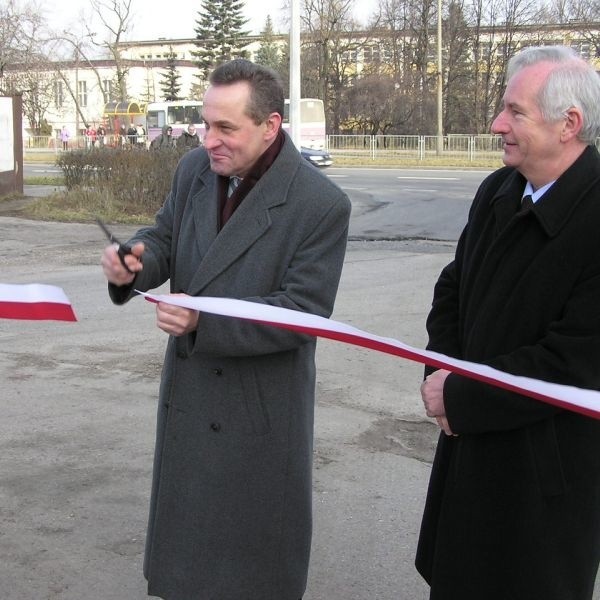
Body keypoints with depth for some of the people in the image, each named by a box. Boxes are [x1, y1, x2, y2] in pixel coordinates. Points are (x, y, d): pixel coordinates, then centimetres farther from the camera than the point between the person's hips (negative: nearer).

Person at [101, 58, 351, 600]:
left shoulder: (322, 205, -21)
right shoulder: (195, 170, -3)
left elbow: (303, 312, -23)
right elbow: (165, 237, 8)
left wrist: (203, 320, -34)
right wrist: (135, 267, -17)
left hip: (261, 402, -5)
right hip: (188, 388, 6)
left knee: (258, 531, 13)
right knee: (184, 519, 22)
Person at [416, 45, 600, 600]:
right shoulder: (498, 191, 1)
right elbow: (453, 288, 12)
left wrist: (460, 398, -18)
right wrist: (444, 375, -6)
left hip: (547, 467, -7)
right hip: (470, 446, 7)